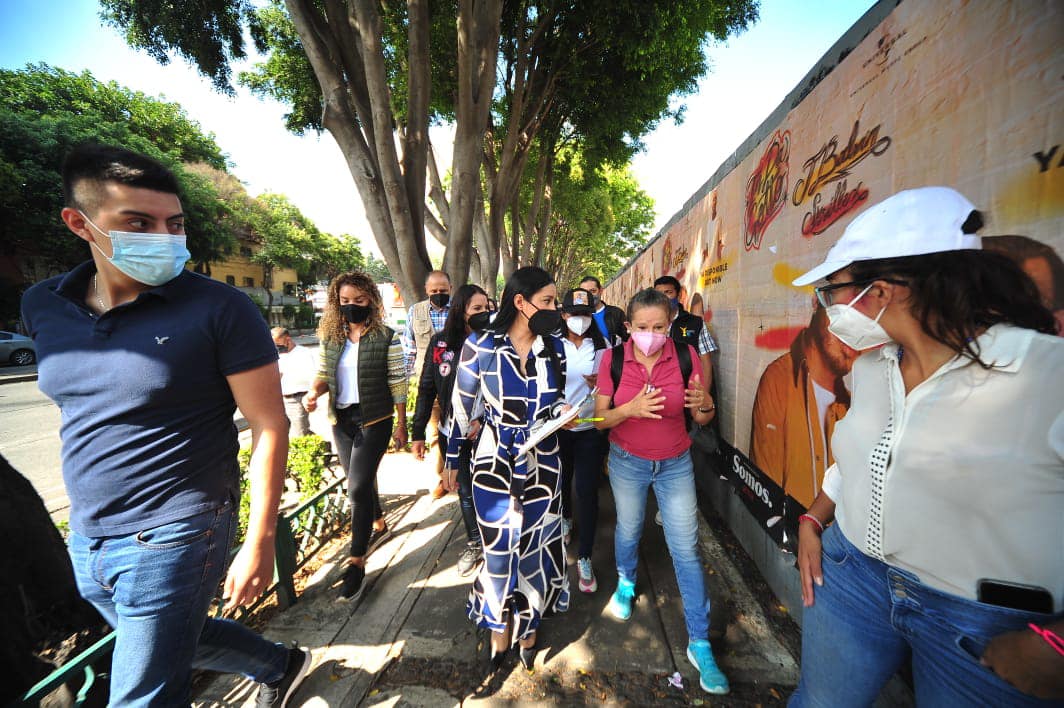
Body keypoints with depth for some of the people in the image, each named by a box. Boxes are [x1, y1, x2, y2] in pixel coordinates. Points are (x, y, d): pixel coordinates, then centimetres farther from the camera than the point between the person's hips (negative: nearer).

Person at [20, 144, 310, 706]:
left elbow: (269, 426, -18)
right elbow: (82, 409, 16)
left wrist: (258, 545, -17)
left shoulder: (219, 309, -18)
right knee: (185, 641, 27)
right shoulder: (42, 306, 0)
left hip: (171, 541, -7)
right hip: (87, 541, 7)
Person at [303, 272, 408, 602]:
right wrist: (314, 392, -13)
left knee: (358, 487, -8)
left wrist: (401, 424, -7)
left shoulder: (386, 338, -11)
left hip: (374, 420, -5)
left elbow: (397, 384, -9)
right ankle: (379, 525, 46)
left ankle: (356, 564, 5)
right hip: (341, 420, 6)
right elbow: (324, 375, 10)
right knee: (361, 481, 20)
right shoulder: (330, 338, 3)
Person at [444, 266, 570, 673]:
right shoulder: (480, 346, -12)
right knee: (499, 547, 10)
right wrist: (451, 457, 5)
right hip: (494, 462, -2)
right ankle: (499, 627, 38)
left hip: (542, 463, 3)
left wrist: (563, 412, -11)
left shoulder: (553, 347, -2)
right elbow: (462, 405, -2)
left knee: (534, 545, 14)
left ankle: (527, 626, 41)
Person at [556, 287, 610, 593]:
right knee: (562, 480, 20)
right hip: (558, 427, 1)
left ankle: (584, 558, 19)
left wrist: (597, 384, -15)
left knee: (587, 490, 1)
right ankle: (565, 519, 52)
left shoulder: (601, 346, -1)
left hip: (590, 429, 0)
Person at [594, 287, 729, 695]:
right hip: (627, 462, 0)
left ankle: (699, 644, 26)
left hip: (676, 463, 0)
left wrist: (705, 405, -31)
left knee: (686, 550, 5)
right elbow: (600, 419, -13)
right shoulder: (613, 358, -16)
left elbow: (702, 420, -7)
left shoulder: (686, 356, -15)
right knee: (628, 530, 21)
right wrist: (630, 409, -33)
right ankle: (626, 582, 54)